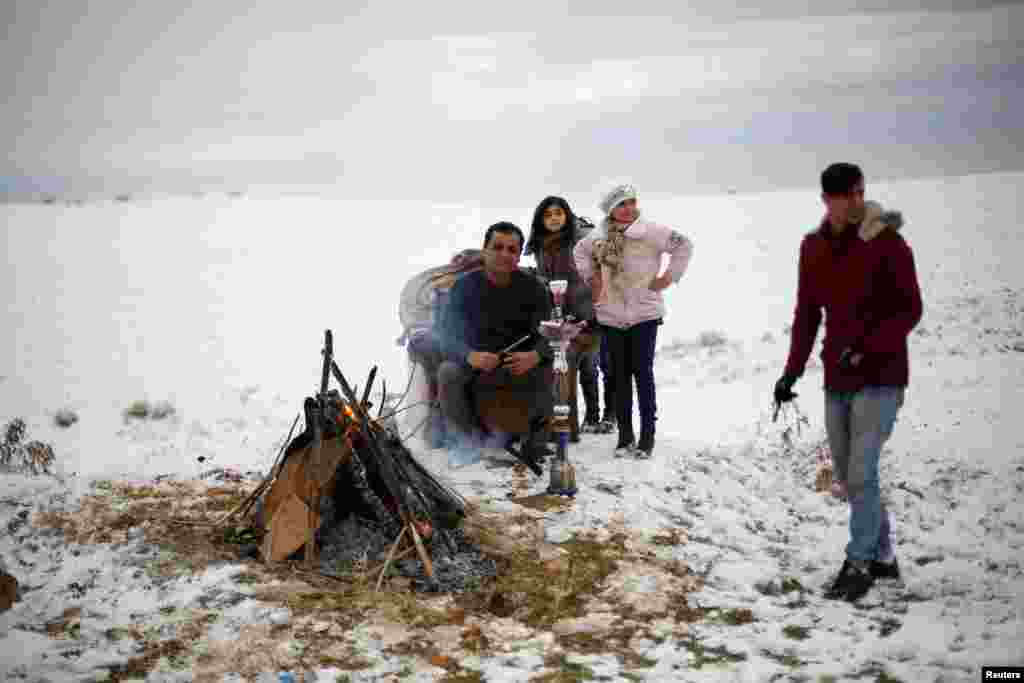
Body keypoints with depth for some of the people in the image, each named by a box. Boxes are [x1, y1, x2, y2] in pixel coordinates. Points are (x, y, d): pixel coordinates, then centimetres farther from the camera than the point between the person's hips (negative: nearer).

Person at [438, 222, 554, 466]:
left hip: (520, 364, 0)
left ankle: (535, 441, -6)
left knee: (545, 373, -29)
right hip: (474, 364, 1)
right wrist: (470, 356, -35)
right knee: (448, 372, -28)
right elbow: (448, 336, -12)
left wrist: (535, 355, -36)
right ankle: (467, 438, -5)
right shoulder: (465, 285, -5)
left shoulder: (533, 288, -5)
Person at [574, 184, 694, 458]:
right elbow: (581, 251, 24)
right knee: (620, 375, 8)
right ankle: (625, 435, 16)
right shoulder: (599, 236, 5)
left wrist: (669, 276, -7)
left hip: (644, 313, -4)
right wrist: (590, 276, 13)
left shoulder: (651, 231, -8)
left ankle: (647, 435, 3)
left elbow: (684, 245, -5)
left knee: (642, 372, -4)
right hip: (612, 316, 4)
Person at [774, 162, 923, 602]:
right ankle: (882, 556, 27)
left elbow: (910, 310, -10)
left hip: (880, 378, -6)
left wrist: (865, 348, -22)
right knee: (847, 474, 12)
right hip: (837, 380, 6)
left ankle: (859, 564, 3)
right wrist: (792, 372, 8)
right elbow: (807, 314, 12)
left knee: (861, 473, -10)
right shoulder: (813, 247, 6)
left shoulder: (887, 242, -10)